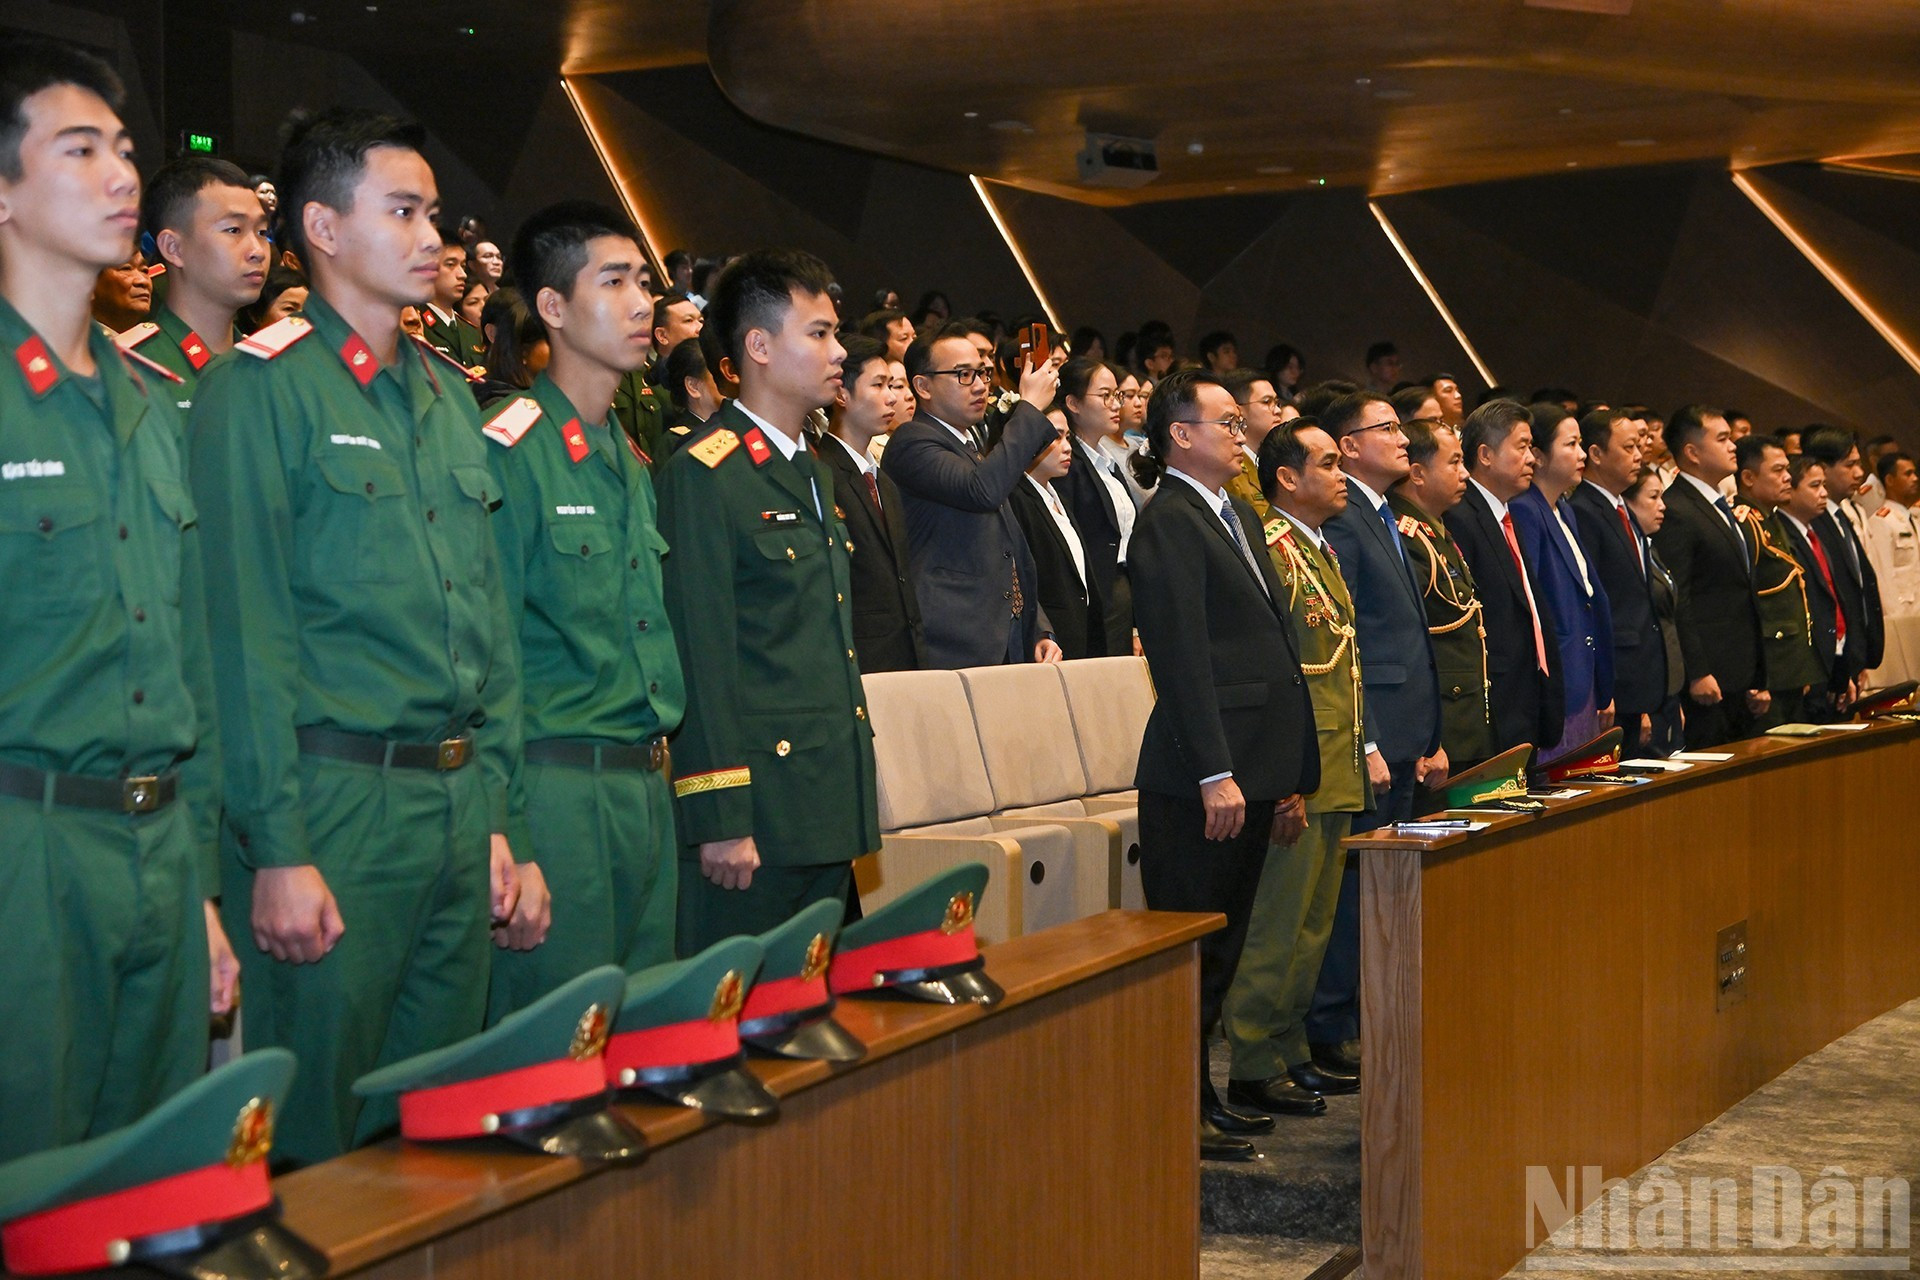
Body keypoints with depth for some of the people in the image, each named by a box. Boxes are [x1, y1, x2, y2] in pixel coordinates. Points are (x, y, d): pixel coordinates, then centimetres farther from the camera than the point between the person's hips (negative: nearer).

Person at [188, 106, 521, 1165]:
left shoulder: (448, 397, 16)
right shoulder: (259, 390, -6)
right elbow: (248, 634, -11)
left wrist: (495, 812, 12)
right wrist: (278, 850, -14)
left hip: (457, 801, 7)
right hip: (335, 797, -7)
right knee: (319, 1130, 1)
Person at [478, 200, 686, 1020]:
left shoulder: (631, 461, 16)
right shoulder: (512, 453, -9)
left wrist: (660, 776, 15)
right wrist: (509, 846, -16)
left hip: (647, 790, 8)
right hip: (558, 793, -8)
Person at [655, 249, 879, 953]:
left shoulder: (813, 473, 18)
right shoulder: (703, 476, -11)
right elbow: (701, 657, -16)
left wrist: (860, 786, 19)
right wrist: (719, 821, -19)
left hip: (828, 811, 9)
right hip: (754, 814, -9)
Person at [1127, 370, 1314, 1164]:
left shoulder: (1239, 520, 19)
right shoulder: (1168, 524, -11)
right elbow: (1183, 658, -18)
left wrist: (1290, 778, 19)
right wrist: (1216, 774, -22)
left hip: (1252, 773, 9)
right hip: (1201, 779, -9)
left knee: (1220, 948, 15)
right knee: (1188, 950, -3)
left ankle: (1199, 1094, 24)